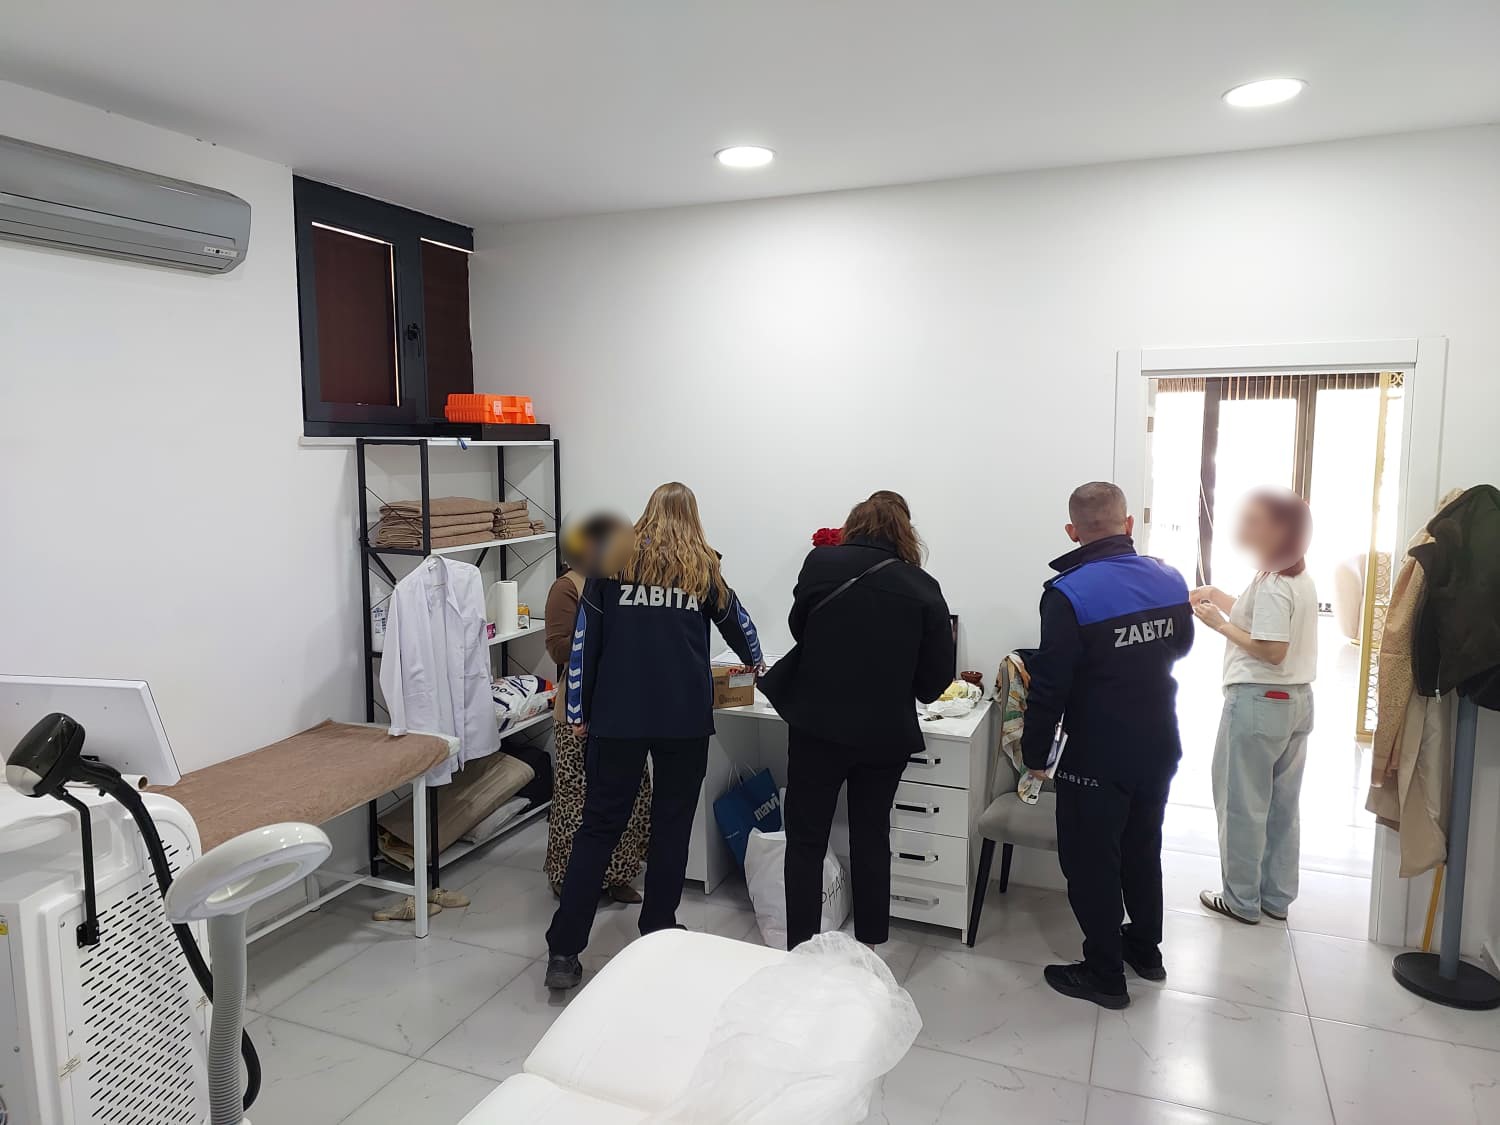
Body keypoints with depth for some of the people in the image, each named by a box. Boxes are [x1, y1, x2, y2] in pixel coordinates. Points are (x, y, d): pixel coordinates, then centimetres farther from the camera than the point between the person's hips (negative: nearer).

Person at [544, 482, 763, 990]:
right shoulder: (703, 568, 9)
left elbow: (584, 639, 2)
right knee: (671, 825, 12)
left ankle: (564, 950, 4)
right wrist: (753, 661, 46)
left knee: (599, 825, 5)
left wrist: (579, 711, 6)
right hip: (685, 717, 0)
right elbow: (738, 622, 25)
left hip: (618, 715, 0)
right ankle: (657, 936, 21)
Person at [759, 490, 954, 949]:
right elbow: (938, 674, -3)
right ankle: (870, 946, 29)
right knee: (872, 838, 19)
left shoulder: (820, 563, -8)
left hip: (818, 725, -1)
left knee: (806, 839, 11)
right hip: (886, 733, 2)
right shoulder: (923, 587, -6)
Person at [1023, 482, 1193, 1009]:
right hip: (1160, 747, 6)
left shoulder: (1068, 594, -22)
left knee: (1091, 862, 9)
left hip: (1098, 758, -6)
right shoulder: (1169, 579, -3)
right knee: (1142, 850, 24)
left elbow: (1050, 684, -20)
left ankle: (1104, 975, 21)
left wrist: (1035, 753, -8)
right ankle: (1145, 949, 40)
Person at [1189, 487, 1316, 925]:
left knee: (1242, 804, 3)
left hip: (1258, 702, -9)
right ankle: (1277, 897, 25)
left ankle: (1242, 900, 13)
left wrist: (1219, 623, -15)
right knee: (1282, 804, 15)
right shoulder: (1299, 576, 10)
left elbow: (1272, 651, -22)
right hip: (1297, 700, 9)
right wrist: (1218, 597, 11)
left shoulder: (1272, 583, -18)